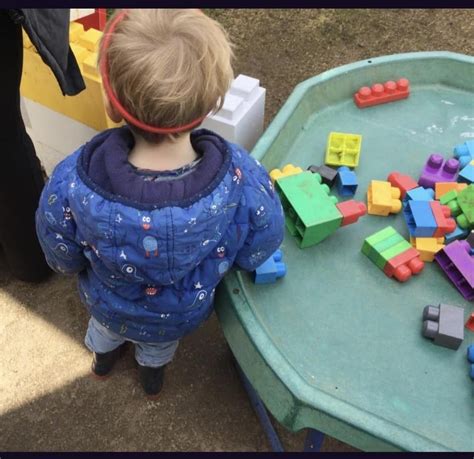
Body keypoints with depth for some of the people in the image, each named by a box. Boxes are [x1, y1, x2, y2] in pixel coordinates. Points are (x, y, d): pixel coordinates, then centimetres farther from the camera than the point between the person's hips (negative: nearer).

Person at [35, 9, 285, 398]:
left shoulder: (71, 184, -38)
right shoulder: (244, 180, -38)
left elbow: (63, 261, -18)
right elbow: (256, 255, -18)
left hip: (108, 307, 0)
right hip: (184, 316, 1)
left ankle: (104, 355, 70)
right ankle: (154, 369, 69)